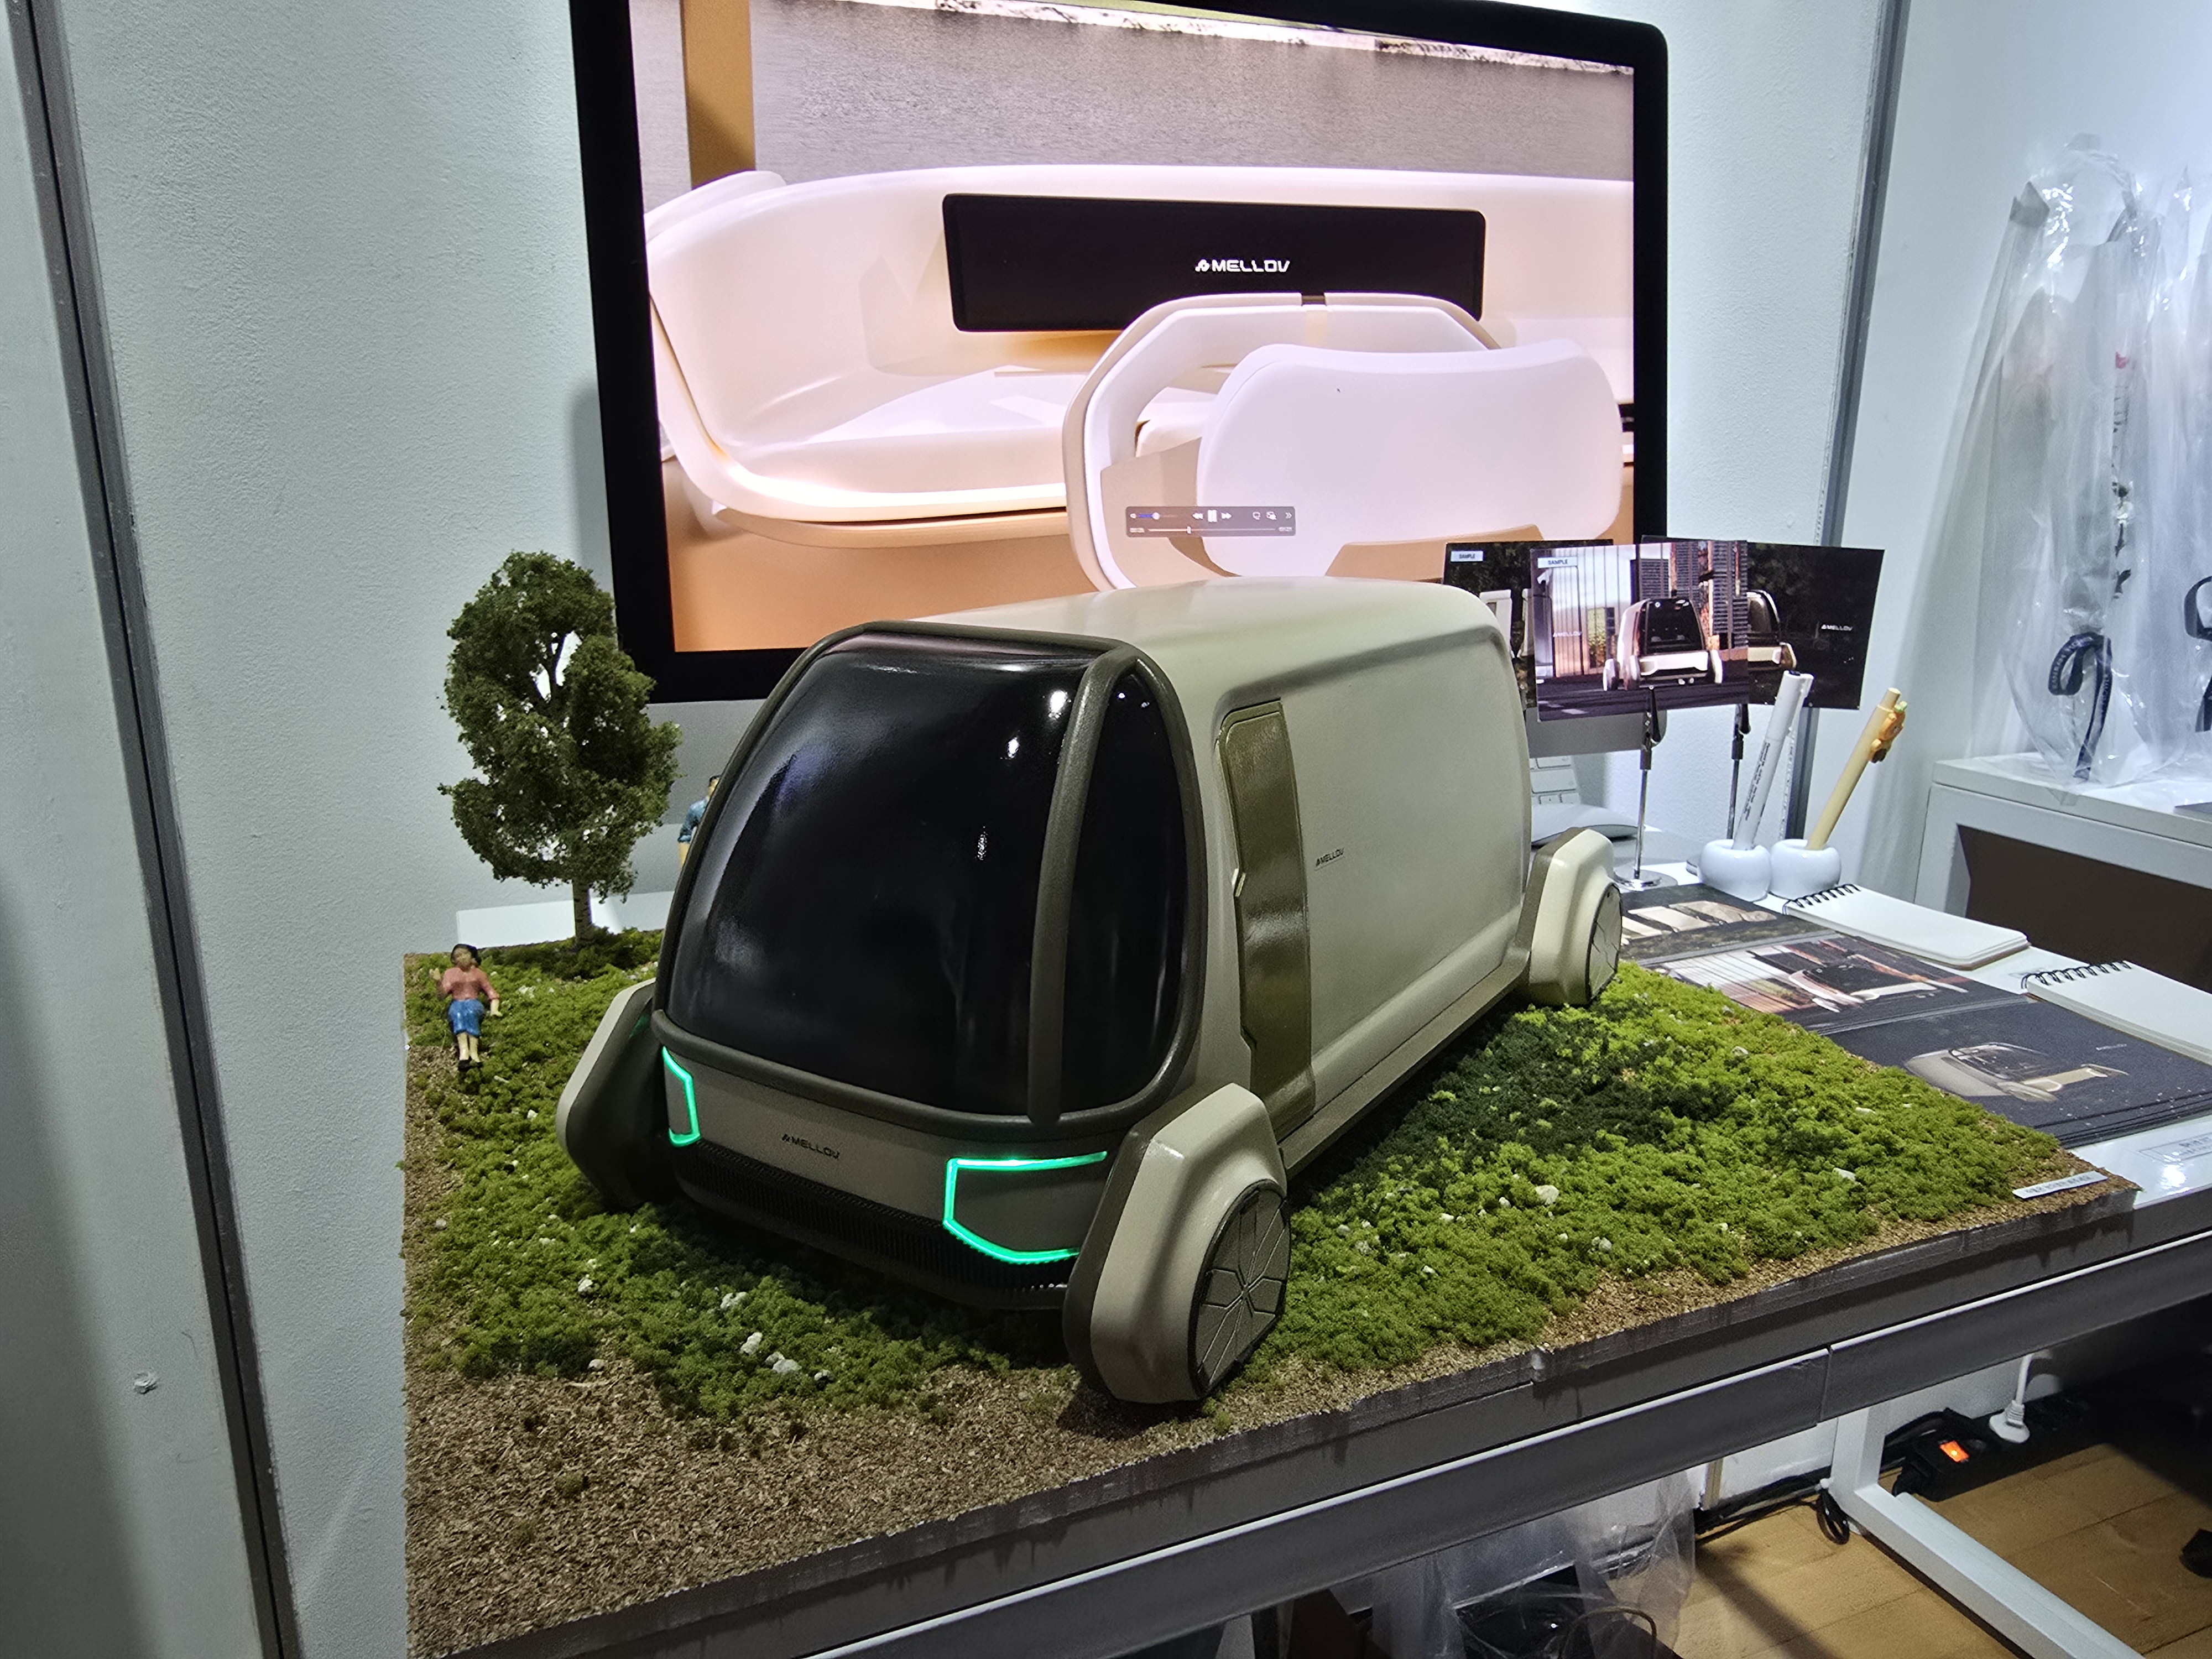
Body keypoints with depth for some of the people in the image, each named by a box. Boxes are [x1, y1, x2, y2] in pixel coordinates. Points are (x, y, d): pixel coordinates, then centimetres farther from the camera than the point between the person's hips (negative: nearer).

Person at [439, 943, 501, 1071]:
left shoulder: (478, 973, 22)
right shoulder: (450, 973, 20)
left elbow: (492, 994, 15)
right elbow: (443, 994, 5)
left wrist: (494, 1009, -3)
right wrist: (438, 982, -15)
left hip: (474, 1004, 0)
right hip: (456, 1005, 0)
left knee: (470, 1010, -37)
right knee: (458, 1012, -38)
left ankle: (474, 1052, -55)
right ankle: (463, 1051, -60)